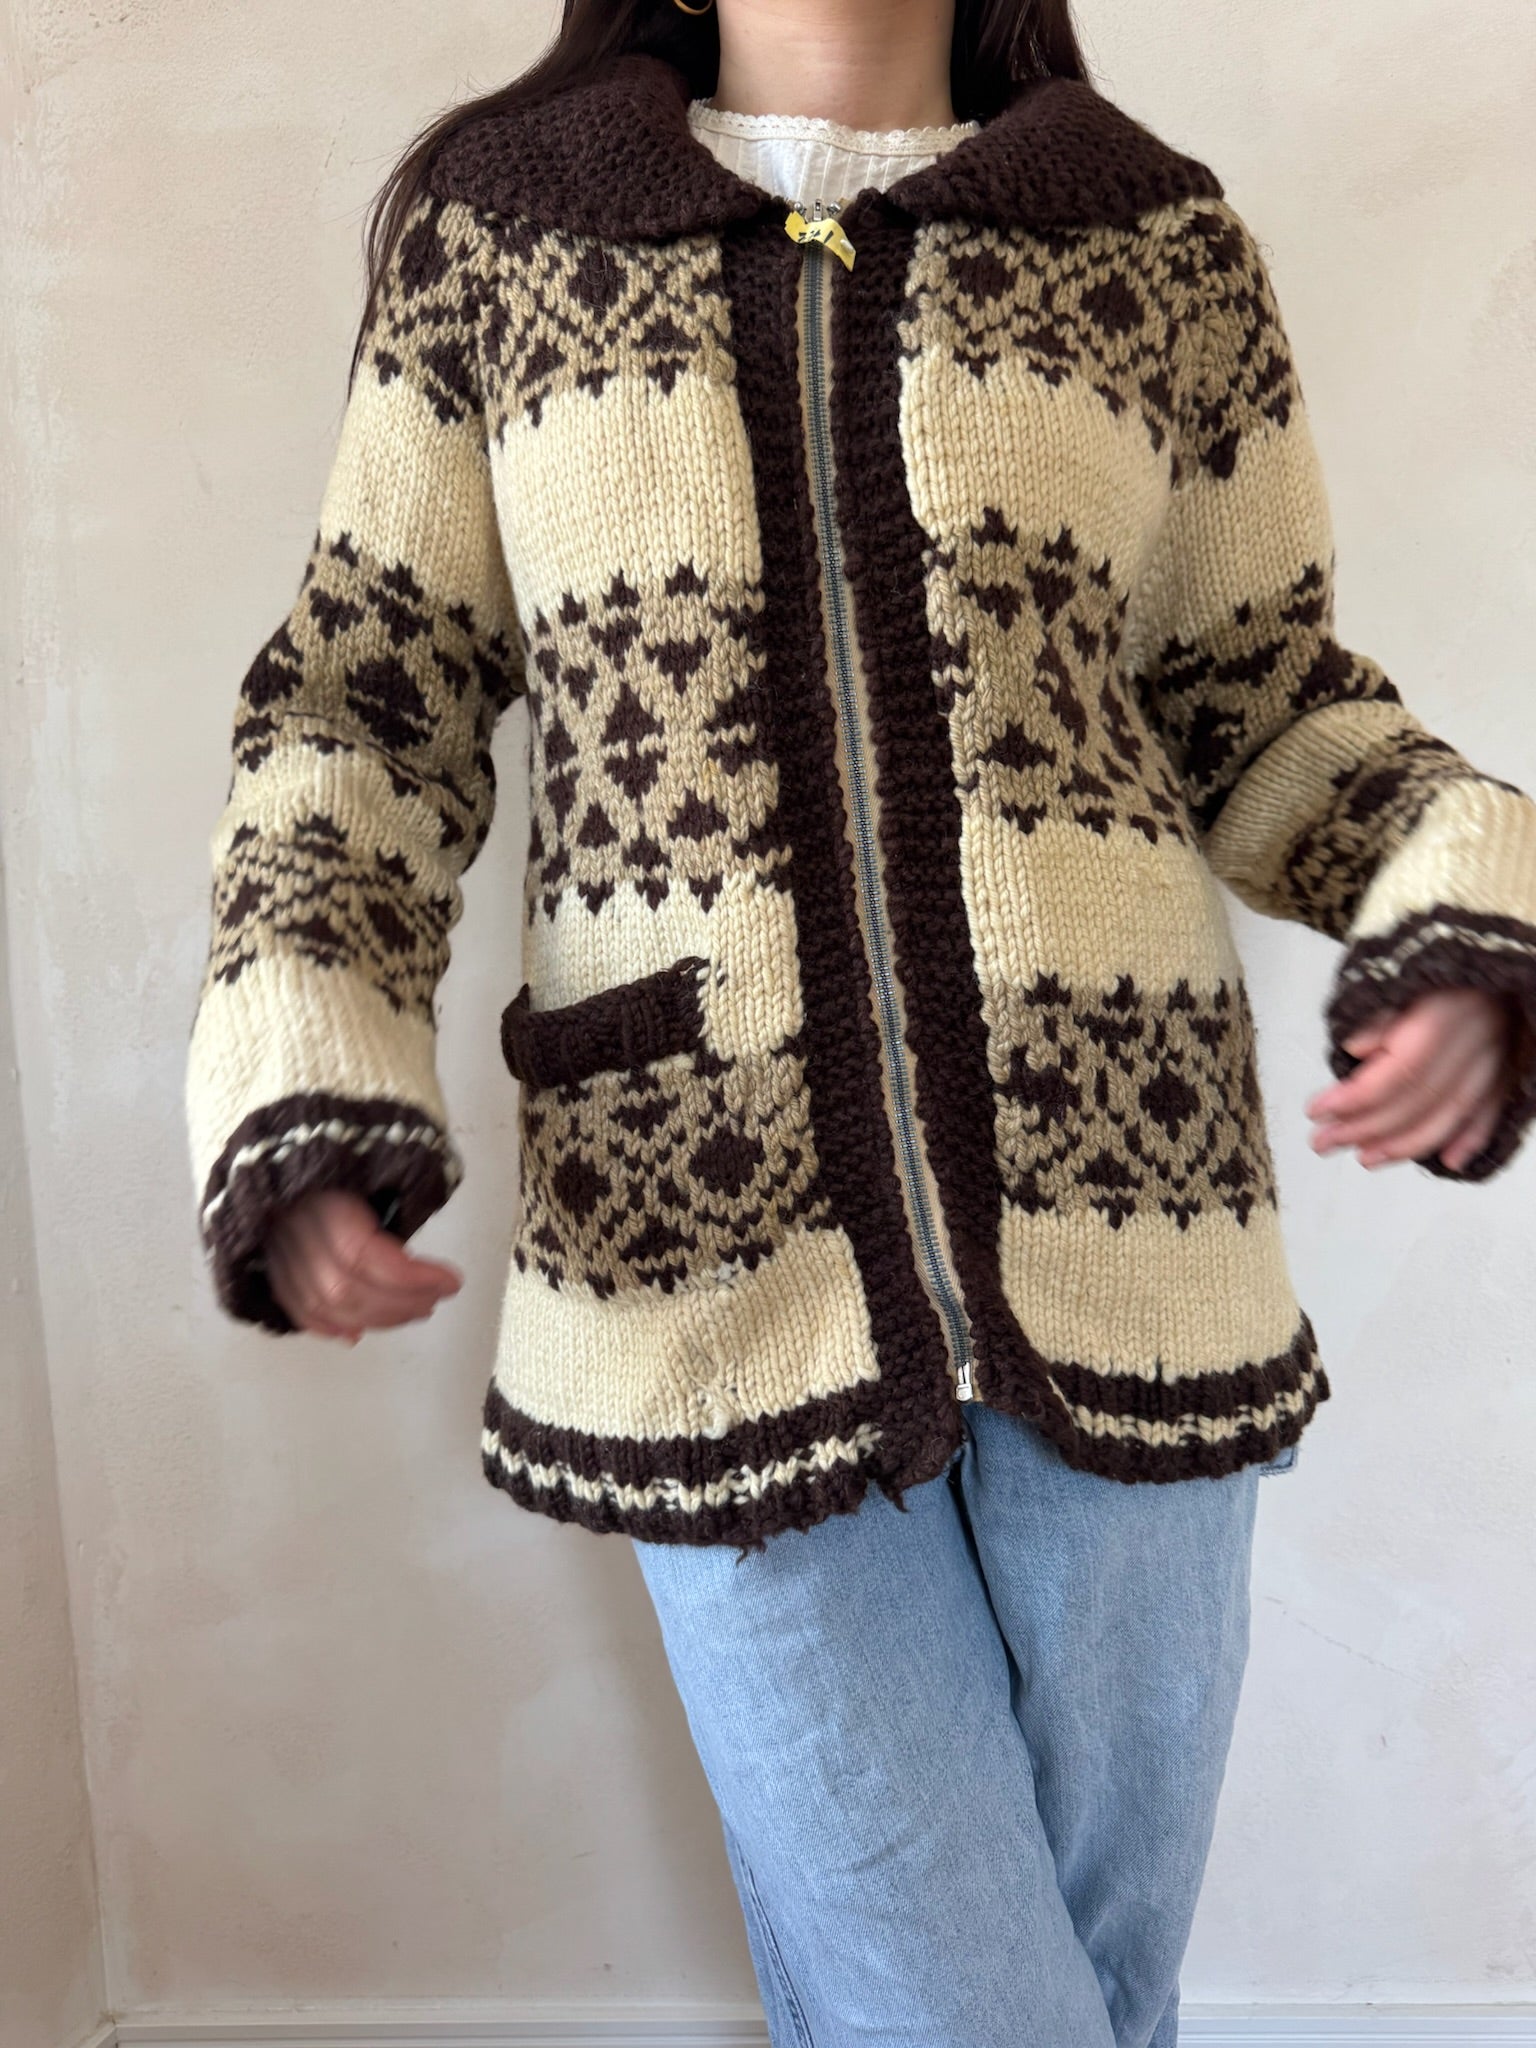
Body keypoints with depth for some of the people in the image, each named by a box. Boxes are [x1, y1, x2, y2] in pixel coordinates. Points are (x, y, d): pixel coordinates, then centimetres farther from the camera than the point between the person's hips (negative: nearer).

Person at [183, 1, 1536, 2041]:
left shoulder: (1164, 249, 7)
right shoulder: (492, 229, 6)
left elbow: (1269, 710, 12)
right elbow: (371, 699, 7)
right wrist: (303, 1098, -9)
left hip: (1109, 1196, 2)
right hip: (717, 1245, -1)